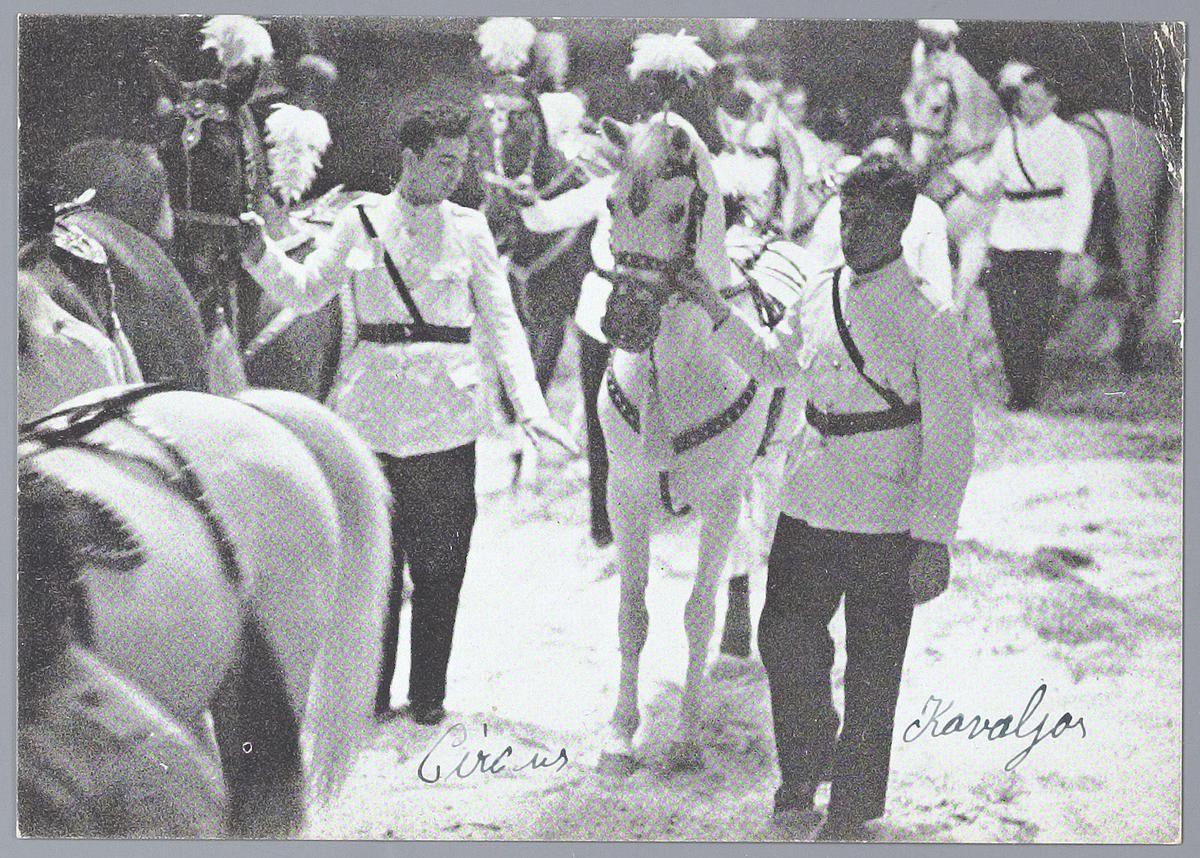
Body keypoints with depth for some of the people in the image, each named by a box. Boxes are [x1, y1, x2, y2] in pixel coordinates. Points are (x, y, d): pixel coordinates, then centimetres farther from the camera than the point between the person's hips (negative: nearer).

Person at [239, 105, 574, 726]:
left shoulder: (467, 228, 5)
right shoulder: (360, 222, 6)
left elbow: (502, 323, 5)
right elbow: (305, 292, 11)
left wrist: (530, 406, -5)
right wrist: (261, 254, -8)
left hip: (446, 418, 0)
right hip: (372, 412, 0)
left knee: (439, 564, 3)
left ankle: (428, 694, 15)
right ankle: (370, 694, 13)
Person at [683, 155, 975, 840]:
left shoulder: (928, 316, -12)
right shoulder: (824, 295, 7)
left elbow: (950, 441, -13)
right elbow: (773, 360, 27)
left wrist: (933, 541, -16)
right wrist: (717, 309, 16)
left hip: (887, 525, -6)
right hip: (809, 509, 6)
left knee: (870, 677, 5)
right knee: (784, 638, 13)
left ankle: (853, 810, 23)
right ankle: (805, 771, 37)